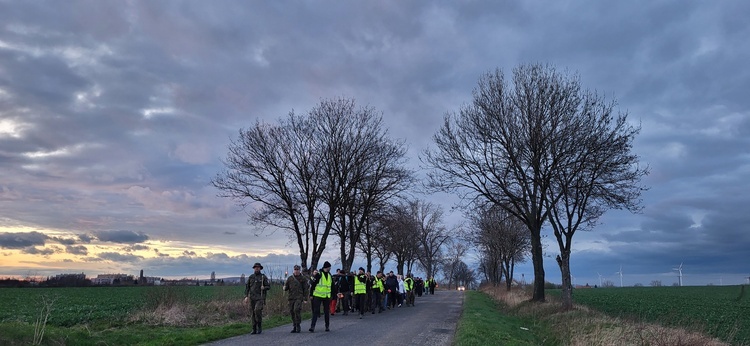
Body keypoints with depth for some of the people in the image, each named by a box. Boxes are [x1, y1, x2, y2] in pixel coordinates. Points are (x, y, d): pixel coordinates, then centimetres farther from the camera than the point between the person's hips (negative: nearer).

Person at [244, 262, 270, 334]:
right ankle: (254, 329, 11)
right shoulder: (250, 277, 8)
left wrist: (264, 288, -22)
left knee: (257, 310, -23)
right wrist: (246, 297, -4)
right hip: (252, 298, 4)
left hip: (260, 297, -4)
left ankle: (260, 326, -5)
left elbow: (268, 287, 1)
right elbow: (247, 287, 8)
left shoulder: (263, 277, 0)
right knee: (252, 313, 2)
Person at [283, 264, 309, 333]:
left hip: (299, 297, -4)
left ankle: (298, 325, -8)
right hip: (291, 297, 4)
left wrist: (305, 299, -2)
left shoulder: (303, 278, 5)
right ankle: (295, 326, 15)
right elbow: (285, 288, 14)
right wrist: (285, 288, -11)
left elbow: (305, 289, 4)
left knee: (297, 309, -20)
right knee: (292, 311, 3)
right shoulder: (290, 278, 11)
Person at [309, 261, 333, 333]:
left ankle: (327, 326, 20)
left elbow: (332, 286, 19)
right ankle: (312, 326, -6)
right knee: (316, 311, -6)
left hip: (327, 297, 5)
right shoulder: (318, 274, -8)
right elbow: (313, 284, -7)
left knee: (327, 312, 10)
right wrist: (311, 294, -9)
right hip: (318, 296, -5)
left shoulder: (330, 275, 11)